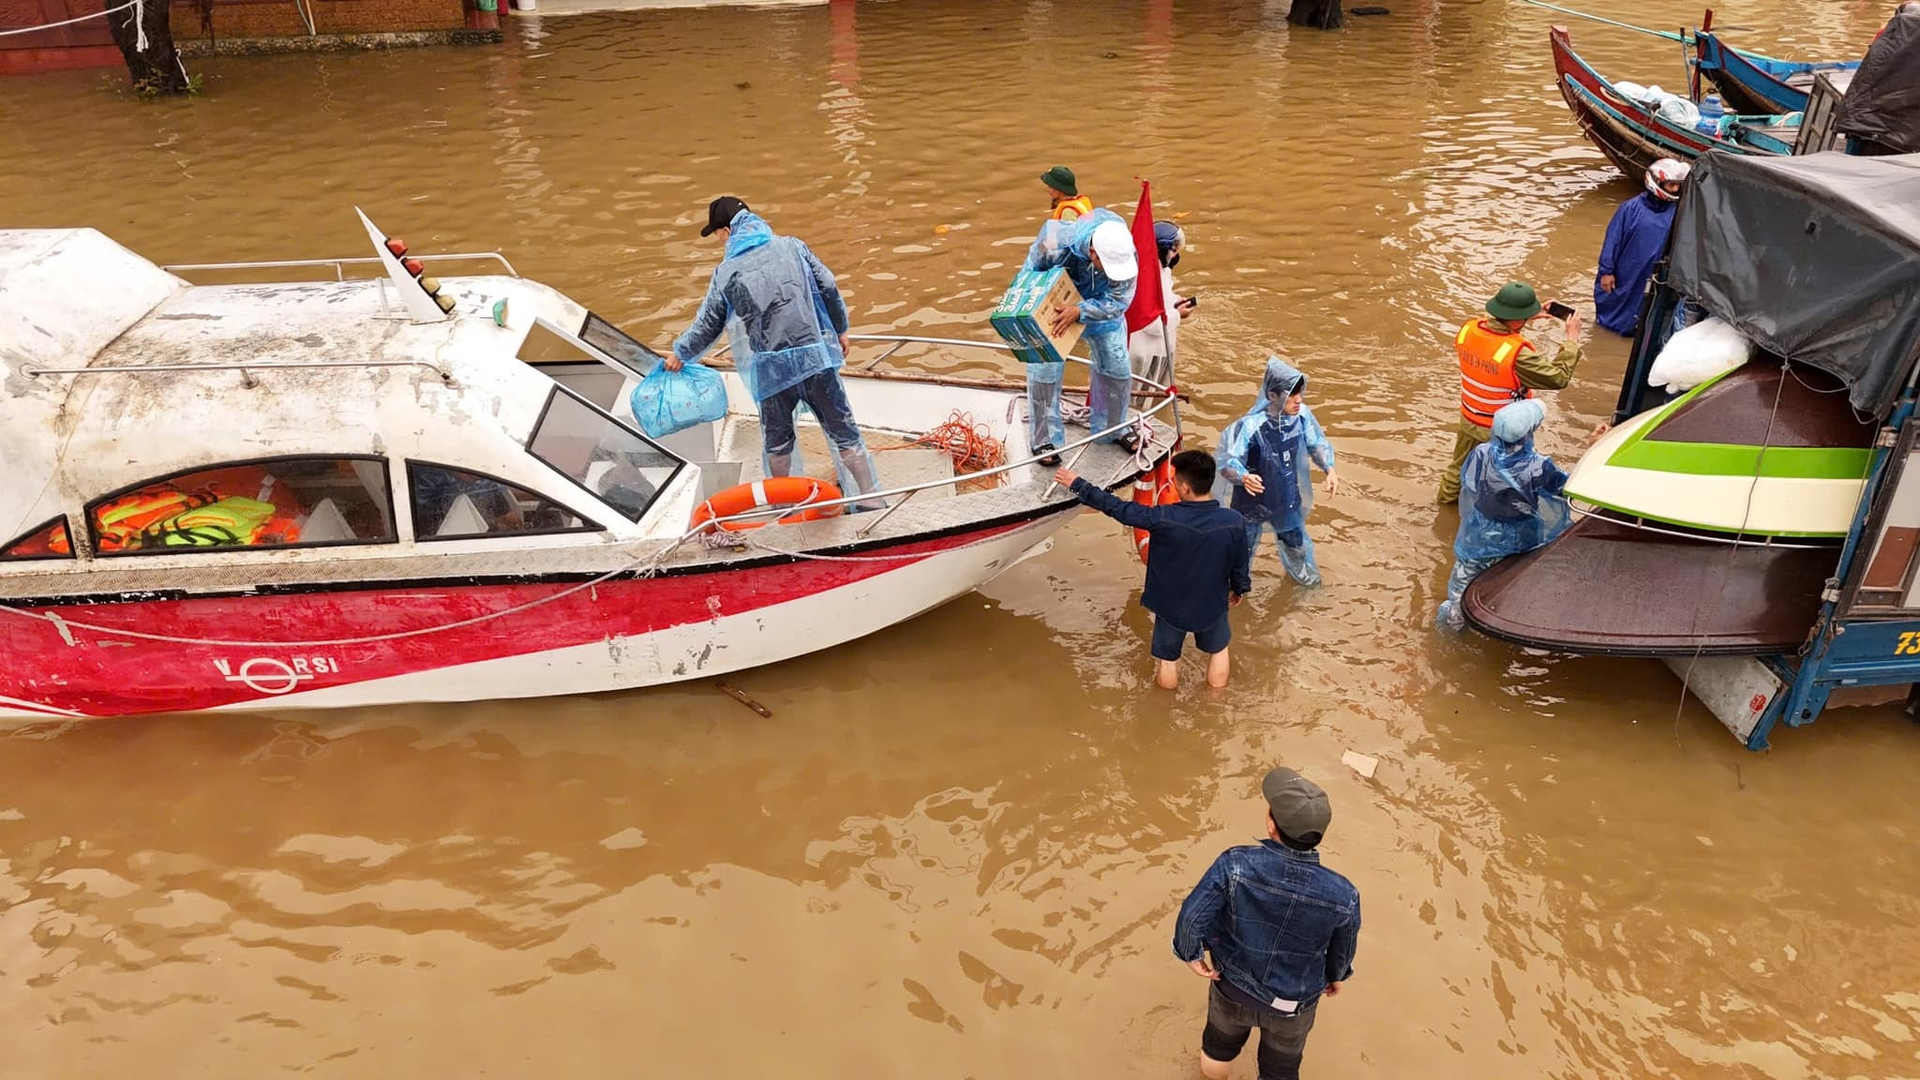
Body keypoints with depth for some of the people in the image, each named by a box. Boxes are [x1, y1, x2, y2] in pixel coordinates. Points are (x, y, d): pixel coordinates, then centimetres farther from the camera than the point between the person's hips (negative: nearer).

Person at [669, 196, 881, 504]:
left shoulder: (725, 273, 3)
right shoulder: (791, 246, 4)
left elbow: (707, 326, 11)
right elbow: (828, 288, 3)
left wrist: (680, 354, 29)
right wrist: (841, 329, 19)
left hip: (771, 369, -1)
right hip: (816, 356, 1)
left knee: (776, 441, 18)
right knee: (843, 430, 9)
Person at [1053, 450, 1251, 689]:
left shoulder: (1163, 518, -30)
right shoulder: (1234, 522, -24)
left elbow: (1117, 508, -19)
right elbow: (1241, 566, -8)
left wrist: (1078, 484, -7)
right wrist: (1240, 589, 15)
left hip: (1171, 607, -1)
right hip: (1212, 606, 2)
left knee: (1167, 658, 25)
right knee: (1218, 651, 31)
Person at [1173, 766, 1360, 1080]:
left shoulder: (1235, 864, -35)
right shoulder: (1342, 895, -29)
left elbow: (1192, 917, -29)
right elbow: (1343, 949, -9)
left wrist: (1192, 954, -6)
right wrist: (1337, 975, 15)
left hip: (1233, 990, 0)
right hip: (1293, 1006, 0)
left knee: (1221, 1042, 33)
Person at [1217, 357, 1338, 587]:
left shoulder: (1302, 414, -19)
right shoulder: (1251, 426, -34)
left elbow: (1316, 443, -1)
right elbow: (1227, 462, -33)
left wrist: (1329, 468, -16)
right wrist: (1244, 477, -53)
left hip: (1287, 497, 5)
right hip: (1253, 500, -5)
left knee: (1295, 539, 30)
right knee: (1244, 548, 16)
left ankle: (1302, 572, 62)